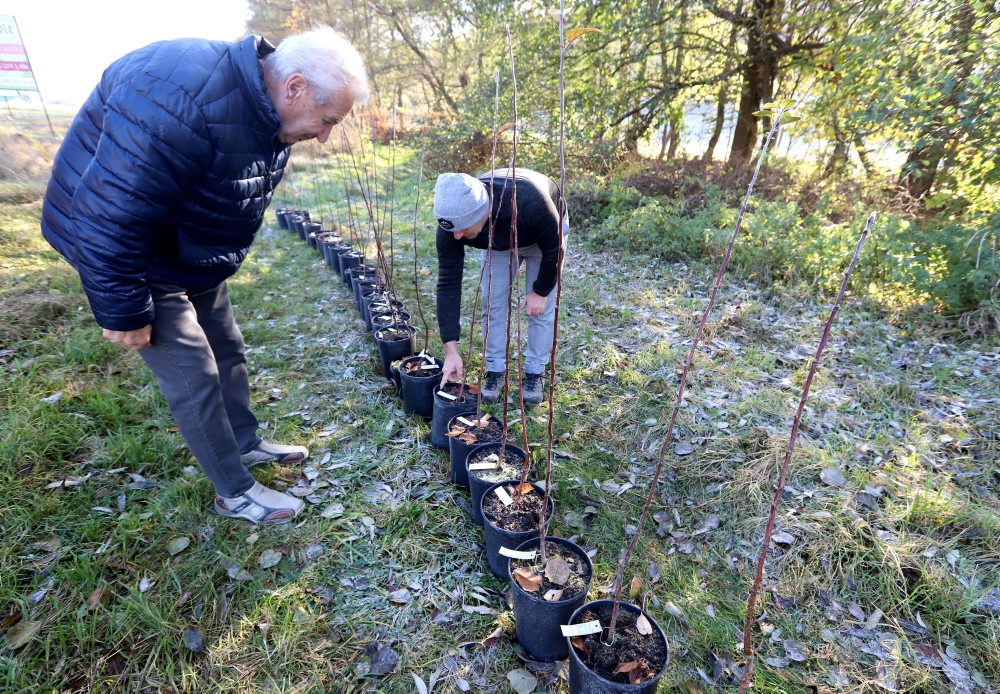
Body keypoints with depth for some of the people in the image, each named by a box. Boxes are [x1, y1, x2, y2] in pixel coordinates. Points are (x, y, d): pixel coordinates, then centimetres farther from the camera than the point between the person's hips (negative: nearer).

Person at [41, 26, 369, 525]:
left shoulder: (268, 108, -5)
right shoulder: (183, 103, -34)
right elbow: (109, 220, -31)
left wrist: (217, 269, 17)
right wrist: (123, 313, -22)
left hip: (195, 259, 8)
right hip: (121, 253, -8)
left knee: (228, 351, 16)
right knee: (195, 379, -4)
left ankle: (246, 443, 37)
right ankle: (235, 492, 14)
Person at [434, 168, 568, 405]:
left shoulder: (528, 200, -47)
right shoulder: (452, 222, -35)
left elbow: (554, 246, -27)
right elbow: (448, 283, -30)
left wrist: (540, 291, -17)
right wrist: (451, 350, -31)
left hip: (544, 234, -2)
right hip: (498, 242, 3)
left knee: (541, 307, -4)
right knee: (492, 303, -2)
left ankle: (535, 373, 14)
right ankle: (495, 370, 15)